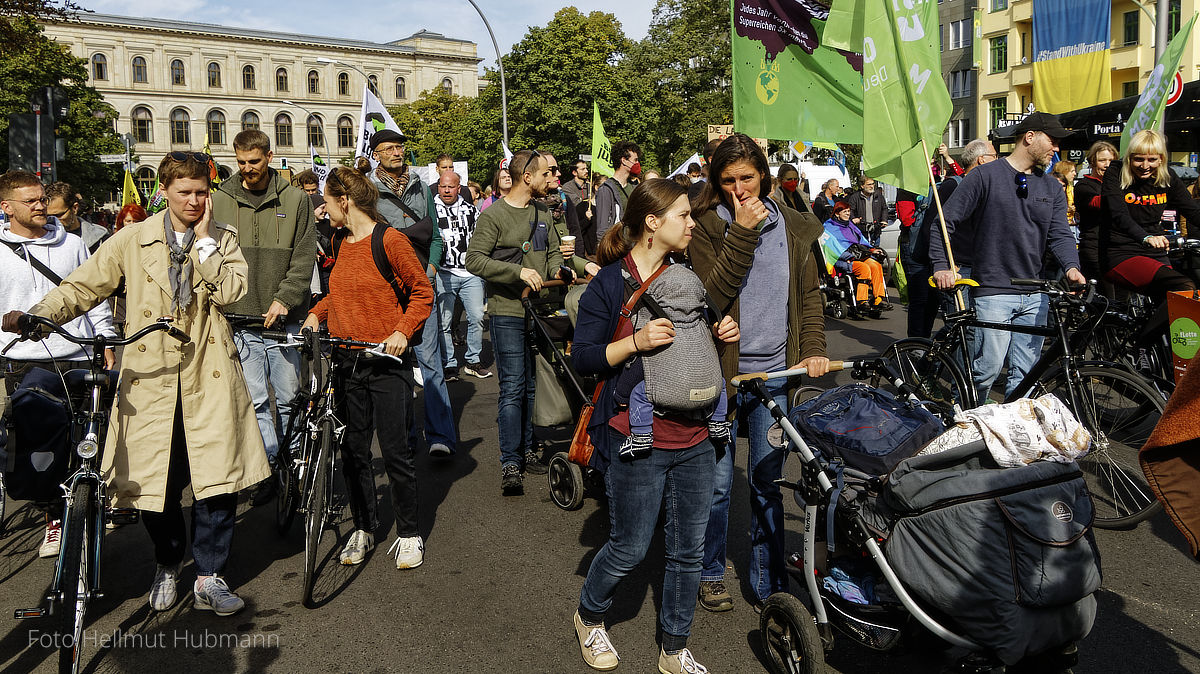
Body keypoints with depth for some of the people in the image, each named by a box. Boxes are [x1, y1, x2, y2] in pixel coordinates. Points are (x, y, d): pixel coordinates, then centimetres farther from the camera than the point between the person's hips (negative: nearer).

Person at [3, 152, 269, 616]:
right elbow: (83, 286, 5)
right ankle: (167, 566, 32)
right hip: (150, 376, 1)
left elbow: (230, 291, -9)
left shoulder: (222, 238, 7)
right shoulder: (133, 240, 6)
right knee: (154, 484, 5)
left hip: (209, 374, 0)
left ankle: (209, 578, 14)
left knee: (218, 479, -3)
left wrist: (204, 239, -9)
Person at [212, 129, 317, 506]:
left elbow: (304, 257, 0)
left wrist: (284, 298, -12)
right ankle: (268, 469, 7)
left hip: (283, 317, 0)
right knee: (254, 398, -1)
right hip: (239, 318, 1)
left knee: (288, 397, 8)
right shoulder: (218, 201, 7)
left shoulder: (296, 200, 3)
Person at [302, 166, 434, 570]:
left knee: (396, 452, -2)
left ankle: (408, 534, 12)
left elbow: (422, 292, -6)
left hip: (386, 361, -6)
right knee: (352, 451, 10)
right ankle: (363, 529, 25)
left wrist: (403, 331, -19)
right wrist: (316, 313, 7)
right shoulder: (340, 243, 11)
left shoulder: (390, 241, -10)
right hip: (347, 362, 7)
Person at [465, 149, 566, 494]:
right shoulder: (494, 215, -7)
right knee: (513, 388, -7)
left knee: (534, 385, 11)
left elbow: (554, 251, 24)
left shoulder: (542, 213, 14)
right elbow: (474, 260, -14)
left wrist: (556, 270, 2)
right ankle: (510, 463, -1)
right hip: (508, 312, -6)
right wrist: (518, 271, -22)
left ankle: (527, 450, 23)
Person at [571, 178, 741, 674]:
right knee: (630, 548, 6)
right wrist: (636, 341, -24)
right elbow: (583, 358, -11)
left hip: (695, 440, 6)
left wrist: (721, 334, 3)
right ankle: (589, 618, 36)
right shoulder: (610, 283, -7)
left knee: (688, 550, 11)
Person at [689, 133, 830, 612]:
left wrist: (813, 350, 0)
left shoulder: (793, 226, 9)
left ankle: (770, 585, 24)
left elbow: (809, 293, 13)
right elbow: (712, 296, -14)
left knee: (768, 483, 10)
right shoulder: (706, 226, -2)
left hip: (774, 373, 3)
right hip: (720, 371, -2)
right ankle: (710, 574, 26)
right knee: (717, 483, 5)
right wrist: (743, 232, -19)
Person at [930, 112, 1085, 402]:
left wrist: (1071, 266, -13)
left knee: (1025, 374, 5)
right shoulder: (985, 176, -1)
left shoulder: (1052, 188, 16)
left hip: (1035, 296, 5)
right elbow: (946, 221, -1)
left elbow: (1060, 234, 7)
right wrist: (941, 266, -10)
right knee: (987, 370, -8)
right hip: (993, 292, -5)